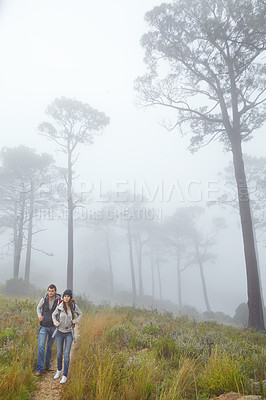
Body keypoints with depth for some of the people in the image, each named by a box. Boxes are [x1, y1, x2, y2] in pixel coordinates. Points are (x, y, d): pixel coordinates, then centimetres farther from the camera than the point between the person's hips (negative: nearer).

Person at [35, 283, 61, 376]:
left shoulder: (59, 300, -12)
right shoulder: (43, 299, -7)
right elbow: (38, 307, 14)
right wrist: (39, 316, -2)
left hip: (53, 327, 0)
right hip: (44, 326, 0)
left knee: (50, 347, 14)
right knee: (41, 347, -9)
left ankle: (47, 365, 32)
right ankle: (39, 369, -1)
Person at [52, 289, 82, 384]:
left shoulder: (73, 306, -11)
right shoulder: (59, 307, -11)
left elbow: (80, 314, 7)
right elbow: (54, 315, 7)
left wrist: (76, 320, -10)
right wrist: (55, 322, -10)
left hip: (69, 333, -1)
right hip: (59, 333, 1)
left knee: (66, 354, -5)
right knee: (59, 353, 12)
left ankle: (65, 376, 7)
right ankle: (59, 370, 38)